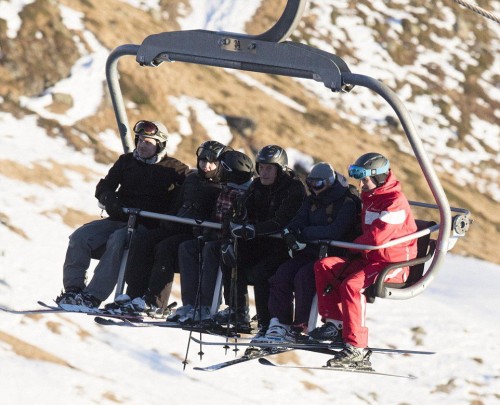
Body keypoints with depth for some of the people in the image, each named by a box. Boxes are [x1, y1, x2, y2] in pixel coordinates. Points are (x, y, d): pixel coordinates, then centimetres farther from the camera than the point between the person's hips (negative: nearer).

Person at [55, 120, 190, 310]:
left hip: (145, 226, -5)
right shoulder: (127, 161, 16)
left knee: (117, 240, -35)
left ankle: (93, 296, -39)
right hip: (118, 220, 5)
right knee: (79, 236, -17)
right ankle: (73, 289, -17)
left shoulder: (172, 168, 4)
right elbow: (103, 187, 15)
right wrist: (109, 199, -9)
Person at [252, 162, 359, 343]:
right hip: (310, 252, 7)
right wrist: (290, 233, -18)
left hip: (333, 255, -7)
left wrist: (304, 233, -19)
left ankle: (300, 327, -22)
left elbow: (335, 231, -22)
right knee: (282, 274, -17)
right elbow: (298, 222, 7)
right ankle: (279, 324, -19)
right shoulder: (312, 201, 16)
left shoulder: (346, 203, -8)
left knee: (303, 276, -30)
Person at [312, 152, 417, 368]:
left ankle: (356, 348, -32)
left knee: (352, 284, -33)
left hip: (394, 264, -9)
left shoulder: (395, 201, -16)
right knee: (324, 266, -6)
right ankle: (335, 323, -7)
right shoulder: (370, 197, 15)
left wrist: (355, 246, -6)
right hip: (369, 259, 9)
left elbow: (376, 237, -24)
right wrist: (356, 249, 7)